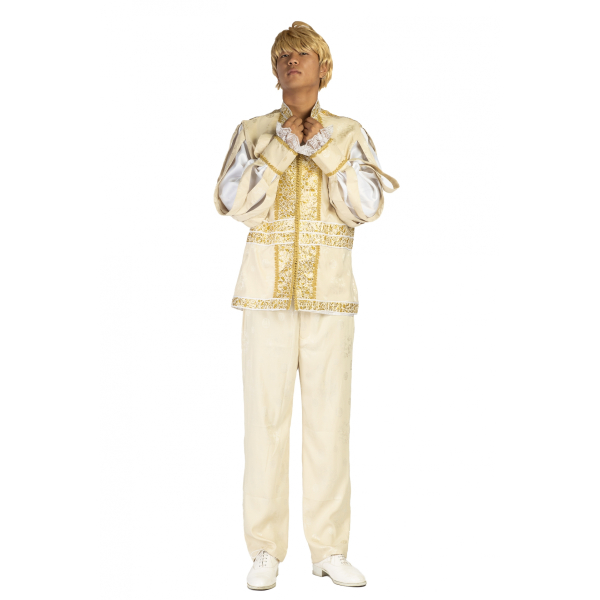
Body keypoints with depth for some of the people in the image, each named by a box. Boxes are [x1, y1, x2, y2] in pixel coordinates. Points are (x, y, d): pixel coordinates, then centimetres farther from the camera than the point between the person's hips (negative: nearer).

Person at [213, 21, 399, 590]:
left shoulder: (350, 135, 8)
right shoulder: (253, 132, 7)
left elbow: (367, 207, -7)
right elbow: (237, 203, -9)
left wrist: (324, 148, -11)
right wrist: (283, 146, -12)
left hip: (329, 295, 1)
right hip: (267, 294, 0)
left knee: (329, 418, 1)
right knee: (265, 418, -2)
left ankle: (329, 550, 11)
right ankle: (265, 552, 8)